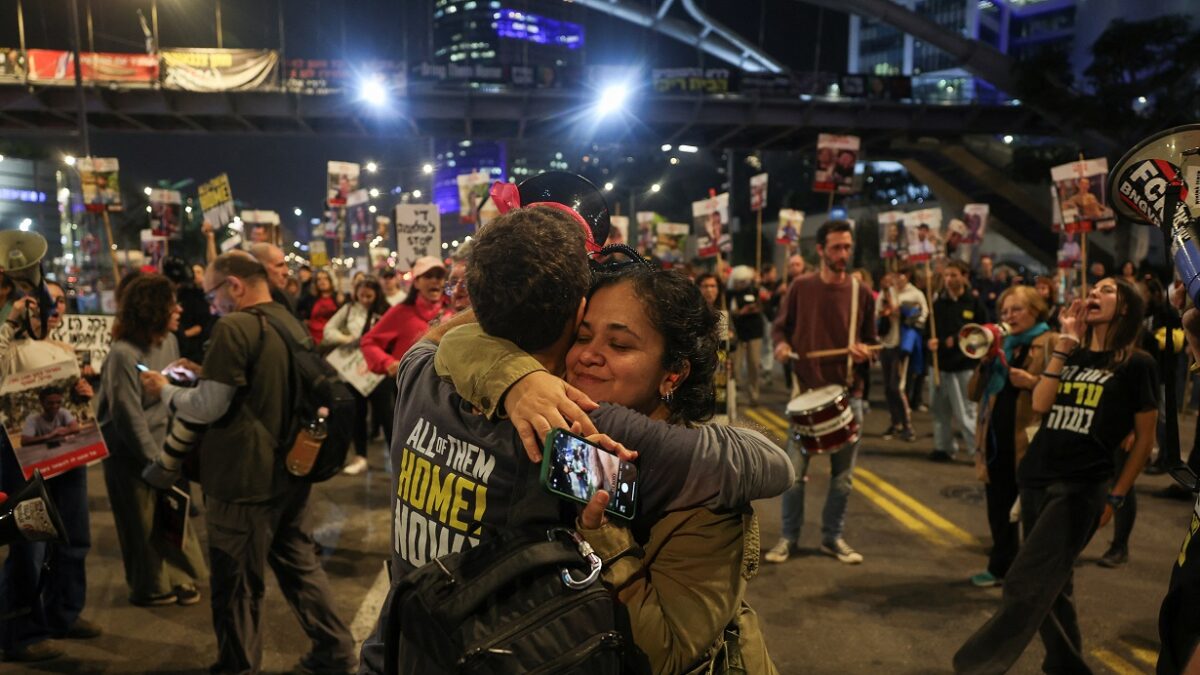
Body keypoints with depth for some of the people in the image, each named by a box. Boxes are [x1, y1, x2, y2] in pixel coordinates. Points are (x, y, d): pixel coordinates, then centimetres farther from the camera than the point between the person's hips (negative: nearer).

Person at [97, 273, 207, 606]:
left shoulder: (168, 341, -4)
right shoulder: (123, 353, -24)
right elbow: (130, 417, -19)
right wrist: (154, 460, -13)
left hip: (161, 444, 6)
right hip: (130, 452, -6)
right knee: (143, 524, 9)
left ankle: (179, 576, 28)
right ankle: (151, 587, 27)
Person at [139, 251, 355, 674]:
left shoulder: (235, 328, -18)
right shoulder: (292, 324, 8)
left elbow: (207, 407, -17)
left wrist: (166, 390, 0)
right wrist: (203, 377, 21)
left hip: (245, 480, -8)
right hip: (291, 472, 8)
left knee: (238, 584, 8)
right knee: (300, 565, 19)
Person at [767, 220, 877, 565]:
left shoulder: (862, 294, 1)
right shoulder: (801, 287, 0)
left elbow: (871, 342, 10)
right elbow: (781, 326, 10)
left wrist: (864, 352, -13)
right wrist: (781, 344, -12)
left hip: (848, 394, 1)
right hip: (806, 391, -1)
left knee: (843, 475, 9)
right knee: (794, 471, 2)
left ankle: (833, 537, 25)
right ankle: (788, 537, 17)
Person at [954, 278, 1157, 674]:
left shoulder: (1136, 364, -2)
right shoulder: (1070, 355, 12)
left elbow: (1145, 438, 0)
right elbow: (1040, 404, -5)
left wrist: (1116, 497, -2)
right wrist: (1065, 341, -4)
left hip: (1082, 487, -6)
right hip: (1035, 479, 6)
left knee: (1026, 587, -12)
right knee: (1051, 587, 16)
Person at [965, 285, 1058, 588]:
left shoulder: (1051, 343, -5)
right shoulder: (1001, 344, 15)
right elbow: (974, 393, 11)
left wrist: (1033, 382, -23)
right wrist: (984, 361, -3)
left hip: (1030, 442, -6)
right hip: (996, 440, 6)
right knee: (999, 509, 15)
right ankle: (1001, 566, 29)